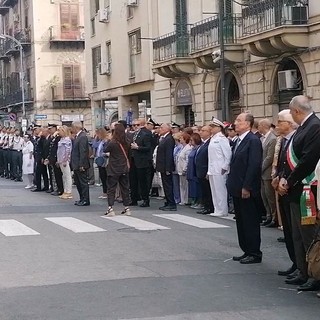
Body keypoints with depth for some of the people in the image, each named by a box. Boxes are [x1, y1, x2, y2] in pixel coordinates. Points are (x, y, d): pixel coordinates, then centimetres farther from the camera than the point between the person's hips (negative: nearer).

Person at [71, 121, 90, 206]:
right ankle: (82, 199, 24)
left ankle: (86, 200, 5)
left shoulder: (82, 137, -17)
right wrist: (73, 164, 16)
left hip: (81, 165, -10)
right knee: (78, 182, 15)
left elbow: (83, 152, -21)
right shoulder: (77, 136, 13)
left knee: (83, 182, -2)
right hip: (76, 165, 10)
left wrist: (81, 165, -23)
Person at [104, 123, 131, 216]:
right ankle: (127, 208, 16)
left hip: (114, 169, -5)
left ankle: (110, 208, -7)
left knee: (111, 189, 1)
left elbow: (105, 150, -3)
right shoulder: (127, 142, -1)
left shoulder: (113, 143, -17)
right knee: (125, 188, 13)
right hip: (124, 168, 5)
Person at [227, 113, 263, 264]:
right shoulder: (238, 141, 14)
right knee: (241, 222, 14)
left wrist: (246, 187, -21)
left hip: (246, 190, -9)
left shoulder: (253, 141, -14)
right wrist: (231, 184, 12)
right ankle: (246, 251, 22)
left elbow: (254, 165, -19)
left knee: (251, 222, -2)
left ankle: (255, 253, 6)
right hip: (237, 189, 9)